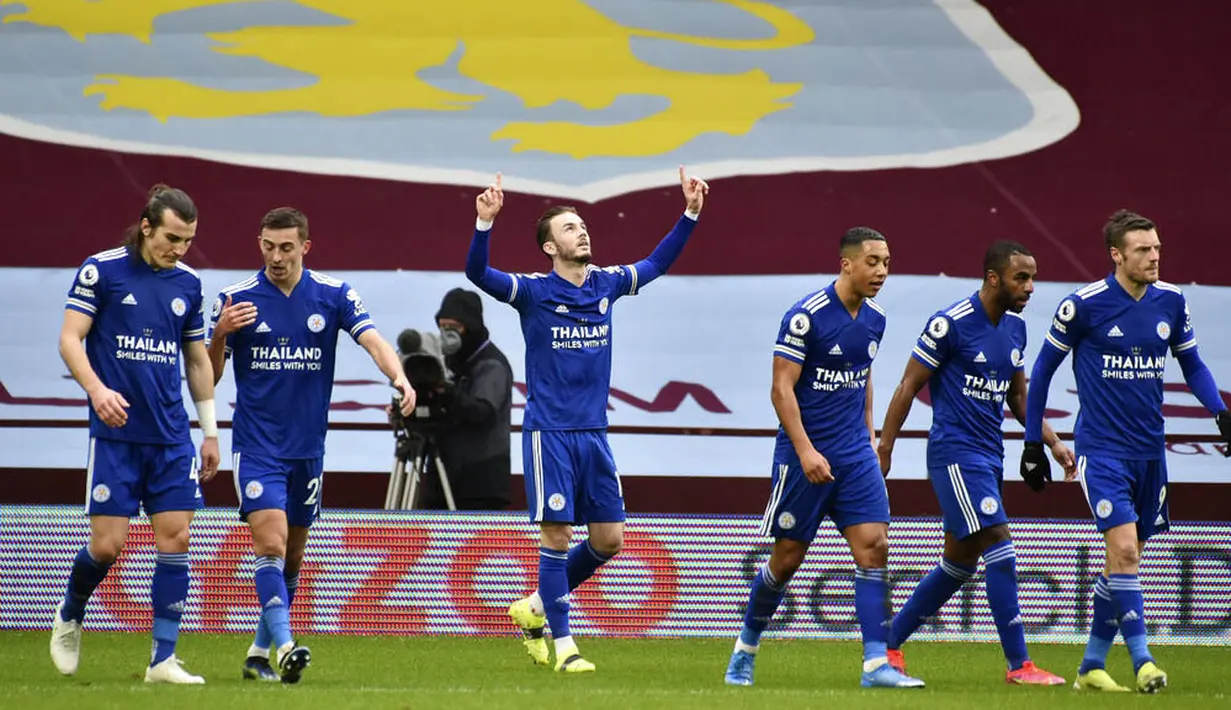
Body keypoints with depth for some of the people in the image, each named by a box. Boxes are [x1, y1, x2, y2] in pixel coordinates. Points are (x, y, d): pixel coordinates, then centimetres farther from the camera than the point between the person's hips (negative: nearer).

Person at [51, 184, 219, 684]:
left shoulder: (188, 283, 9)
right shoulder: (101, 270, -4)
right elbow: (70, 339, -6)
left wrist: (210, 431, 17)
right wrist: (97, 389, -22)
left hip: (171, 437, 4)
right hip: (115, 433, -4)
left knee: (175, 539, -5)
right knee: (108, 544, -6)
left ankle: (163, 660, -1)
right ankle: (69, 618, 25)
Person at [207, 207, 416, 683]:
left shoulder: (334, 295, 0)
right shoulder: (236, 299, -3)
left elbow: (372, 340, -12)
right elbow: (209, 375, 0)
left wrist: (399, 378, -32)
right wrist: (220, 334, -20)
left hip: (308, 448, 3)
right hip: (256, 446, -3)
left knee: (292, 558, 11)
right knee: (271, 544, -18)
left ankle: (259, 653, 23)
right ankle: (284, 648, -26)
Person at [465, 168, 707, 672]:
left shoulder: (606, 285, 9)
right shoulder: (533, 291, -6)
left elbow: (657, 264, 22)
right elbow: (477, 273, -19)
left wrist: (690, 213, 15)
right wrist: (485, 222, -34)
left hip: (593, 432, 6)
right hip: (549, 432, -5)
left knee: (608, 539, 4)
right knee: (557, 534, -6)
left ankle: (535, 608, 23)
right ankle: (562, 643, 2)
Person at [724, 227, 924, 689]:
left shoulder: (873, 320, 7)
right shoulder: (806, 316, -15)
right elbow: (782, 388, -15)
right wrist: (806, 451, -21)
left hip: (855, 456, 6)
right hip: (804, 455, -6)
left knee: (874, 547, -8)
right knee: (788, 557, 3)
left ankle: (876, 663, -11)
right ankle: (745, 650, 25)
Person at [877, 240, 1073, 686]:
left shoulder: (1015, 327, 11)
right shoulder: (950, 324, -13)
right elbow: (909, 387, -8)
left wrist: (1053, 442, 11)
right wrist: (884, 449, -7)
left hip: (989, 456, 9)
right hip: (955, 452, -9)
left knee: (959, 561, 12)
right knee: (1000, 548, -15)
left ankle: (890, 644, 24)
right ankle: (1018, 664, -13)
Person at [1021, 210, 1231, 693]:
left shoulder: (1170, 301, 3)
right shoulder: (1084, 305, -10)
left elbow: (1191, 364, 16)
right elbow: (1043, 369, 1)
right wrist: (1032, 442, 1)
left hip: (1149, 452, 5)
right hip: (1101, 449, -5)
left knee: (1124, 558, 10)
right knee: (1124, 547, -19)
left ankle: (1091, 665, 20)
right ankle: (1142, 660, -17)